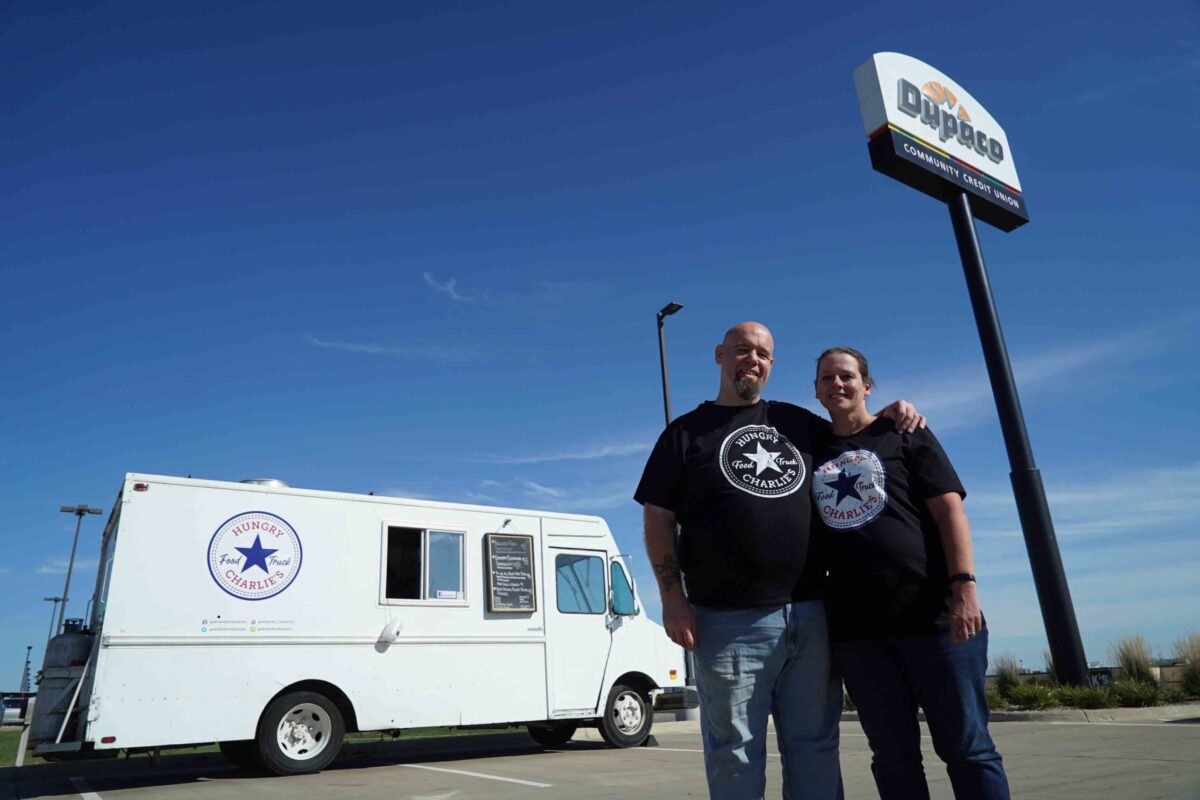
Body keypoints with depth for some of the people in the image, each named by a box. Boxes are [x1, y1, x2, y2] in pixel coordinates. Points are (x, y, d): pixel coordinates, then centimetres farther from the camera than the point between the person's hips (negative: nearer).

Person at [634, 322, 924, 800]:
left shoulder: (798, 422, 15)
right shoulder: (686, 433, 6)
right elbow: (657, 519, 2)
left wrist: (886, 417, 9)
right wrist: (673, 597, -8)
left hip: (810, 616, 4)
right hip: (730, 623, -3)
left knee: (815, 748, 11)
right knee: (736, 755, 4)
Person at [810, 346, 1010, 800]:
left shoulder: (903, 435, 7)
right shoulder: (813, 453, 14)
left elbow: (950, 511, -2)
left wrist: (963, 585, -14)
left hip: (934, 615, -3)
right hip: (856, 628, 3)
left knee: (967, 747, 3)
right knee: (893, 755, 9)